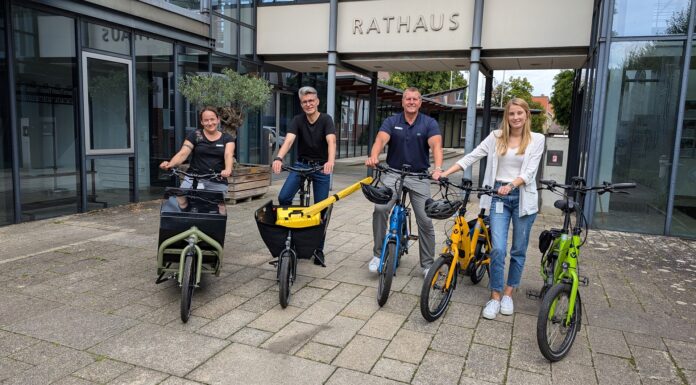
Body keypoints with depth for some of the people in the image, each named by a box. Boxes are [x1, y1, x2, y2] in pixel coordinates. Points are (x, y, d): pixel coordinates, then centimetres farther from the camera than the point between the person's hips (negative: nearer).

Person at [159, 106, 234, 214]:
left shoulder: (227, 138, 8)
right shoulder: (195, 135, 8)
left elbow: (228, 155, -10)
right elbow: (182, 153, -3)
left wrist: (228, 170, -32)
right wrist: (170, 164, -24)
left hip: (218, 183, 1)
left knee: (220, 210, -11)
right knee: (181, 202, -24)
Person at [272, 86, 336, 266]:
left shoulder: (326, 120, -12)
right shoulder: (298, 120, -6)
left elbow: (331, 141, -29)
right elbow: (288, 140, -21)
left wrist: (330, 161, -49)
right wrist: (279, 158, -41)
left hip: (322, 167, -2)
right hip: (301, 164, 2)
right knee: (283, 198, -18)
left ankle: (319, 249, 15)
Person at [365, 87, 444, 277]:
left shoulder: (429, 123, -3)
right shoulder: (391, 121, -1)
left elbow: (436, 145, -20)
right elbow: (381, 139, -19)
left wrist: (438, 168, -40)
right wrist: (374, 156, -42)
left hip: (419, 177, 0)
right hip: (393, 174, 0)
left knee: (425, 220, -1)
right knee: (380, 209, -22)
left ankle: (427, 264, 17)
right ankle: (378, 254, -4)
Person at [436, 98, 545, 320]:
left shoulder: (536, 139, 1)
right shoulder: (496, 136, 5)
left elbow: (529, 172, -8)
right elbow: (471, 156, -2)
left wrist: (511, 185, -27)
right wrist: (445, 173, -12)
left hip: (523, 198, 0)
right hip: (499, 197, 0)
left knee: (518, 250, 9)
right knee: (498, 249, -6)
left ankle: (508, 294, 25)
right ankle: (495, 296, 7)